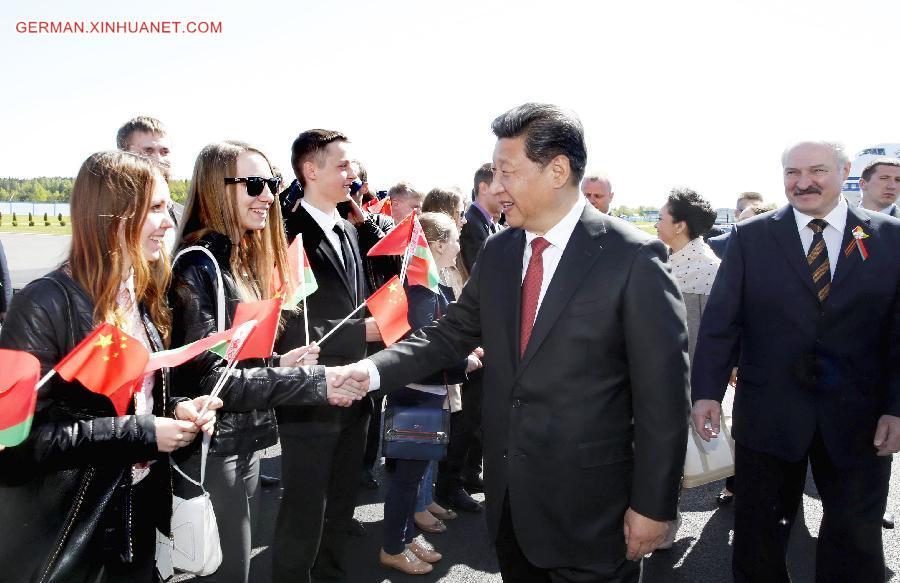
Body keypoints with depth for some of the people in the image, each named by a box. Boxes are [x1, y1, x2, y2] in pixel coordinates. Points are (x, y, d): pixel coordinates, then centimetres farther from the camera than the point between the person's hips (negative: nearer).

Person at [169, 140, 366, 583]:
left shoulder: (244, 260, 9)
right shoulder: (197, 266, -18)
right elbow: (210, 377, -23)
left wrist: (278, 363, -4)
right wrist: (312, 382, -25)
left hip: (247, 439, 8)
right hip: (214, 447, -8)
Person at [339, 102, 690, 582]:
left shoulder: (633, 257, -15)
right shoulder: (497, 252, 3)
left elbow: (661, 392, -13)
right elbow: (451, 335, 7)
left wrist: (653, 505, -11)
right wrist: (374, 370, -8)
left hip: (588, 506, -5)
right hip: (508, 494, 6)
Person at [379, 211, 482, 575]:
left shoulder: (429, 285, 8)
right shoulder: (422, 288, -21)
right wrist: (465, 364, -14)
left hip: (426, 393, 9)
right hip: (417, 394, -9)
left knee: (415, 469, 19)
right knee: (409, 472, 5)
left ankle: (405, 537, 34)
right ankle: (392, 549, 22)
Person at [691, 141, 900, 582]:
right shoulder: (750, 237, -2)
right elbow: (720, 321, -6)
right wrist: (706, 391, -13)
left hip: (858, 418, 1)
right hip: (769, 413, -1)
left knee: (856, 540, 15)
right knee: (759, 534, 14)